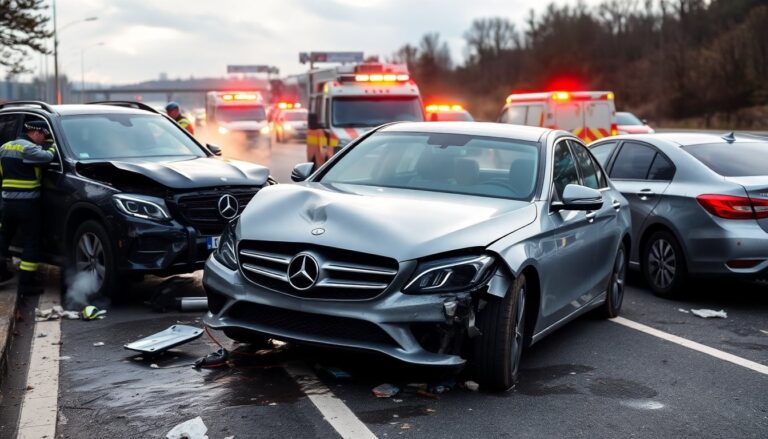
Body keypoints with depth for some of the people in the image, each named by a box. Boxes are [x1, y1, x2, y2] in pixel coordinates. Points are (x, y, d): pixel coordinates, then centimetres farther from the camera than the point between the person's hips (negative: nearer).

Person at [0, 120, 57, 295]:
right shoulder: (28, 148, -12)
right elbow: (47, 157, -21)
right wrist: (53, 147, -2)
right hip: (28, 203, -7)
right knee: (31, 242, -1)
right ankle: (26, 283, -2)